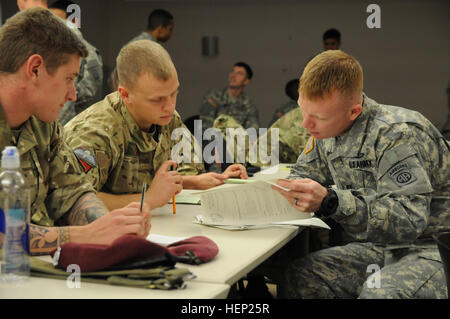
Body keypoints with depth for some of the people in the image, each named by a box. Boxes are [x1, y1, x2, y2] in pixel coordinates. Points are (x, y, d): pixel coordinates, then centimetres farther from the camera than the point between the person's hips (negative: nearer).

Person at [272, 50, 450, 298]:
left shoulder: (397, 134, -20)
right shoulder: (328, 128, 4)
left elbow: (408, 221, -27)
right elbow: (304, 175, 18)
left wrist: (330, 202, -37)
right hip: (376, 247, 6)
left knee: (380, 293, -37)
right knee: (296, 277, -18)